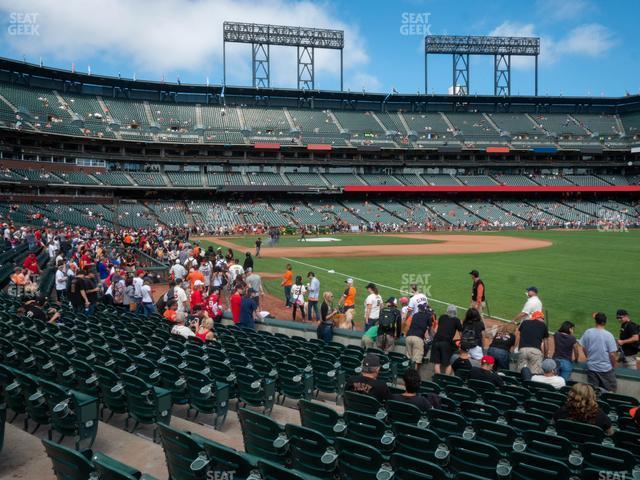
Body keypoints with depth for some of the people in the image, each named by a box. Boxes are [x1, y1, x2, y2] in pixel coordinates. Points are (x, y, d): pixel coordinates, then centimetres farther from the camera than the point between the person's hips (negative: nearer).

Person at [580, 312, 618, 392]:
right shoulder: (608, 335, -15)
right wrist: (614, 366, 4)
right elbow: (612, 354, -13)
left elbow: (584, 348, 6)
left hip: (591, 367, 4)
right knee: (611, 391, 10)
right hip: (606, 368, -4)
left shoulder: (587, 332, -4)